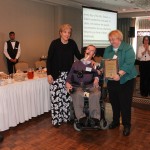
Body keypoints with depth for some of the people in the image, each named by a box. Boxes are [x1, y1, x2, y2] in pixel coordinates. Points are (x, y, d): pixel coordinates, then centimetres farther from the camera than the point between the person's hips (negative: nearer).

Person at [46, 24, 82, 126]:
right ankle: (56, 119, 10)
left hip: (69, 74, 3)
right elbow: (49, 59, -5)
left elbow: (78, 56, 11)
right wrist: (49, 74, -9)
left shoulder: (72, 43, 0)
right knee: (56, 96, -3)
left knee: (67, 96, 7)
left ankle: (67, 117, 22)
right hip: (56, 74, -3)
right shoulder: (55, 43, -8)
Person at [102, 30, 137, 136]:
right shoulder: (108, 49, 11)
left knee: (125, 103, 0)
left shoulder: (128, 48, -7)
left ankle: (126, 125, 15)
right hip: (111, 80, 5)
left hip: (125, 80, -5)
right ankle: (115, 121, 32)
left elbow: (129, 63, -19)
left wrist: (119, 74, -30)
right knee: (114, 102, 14)